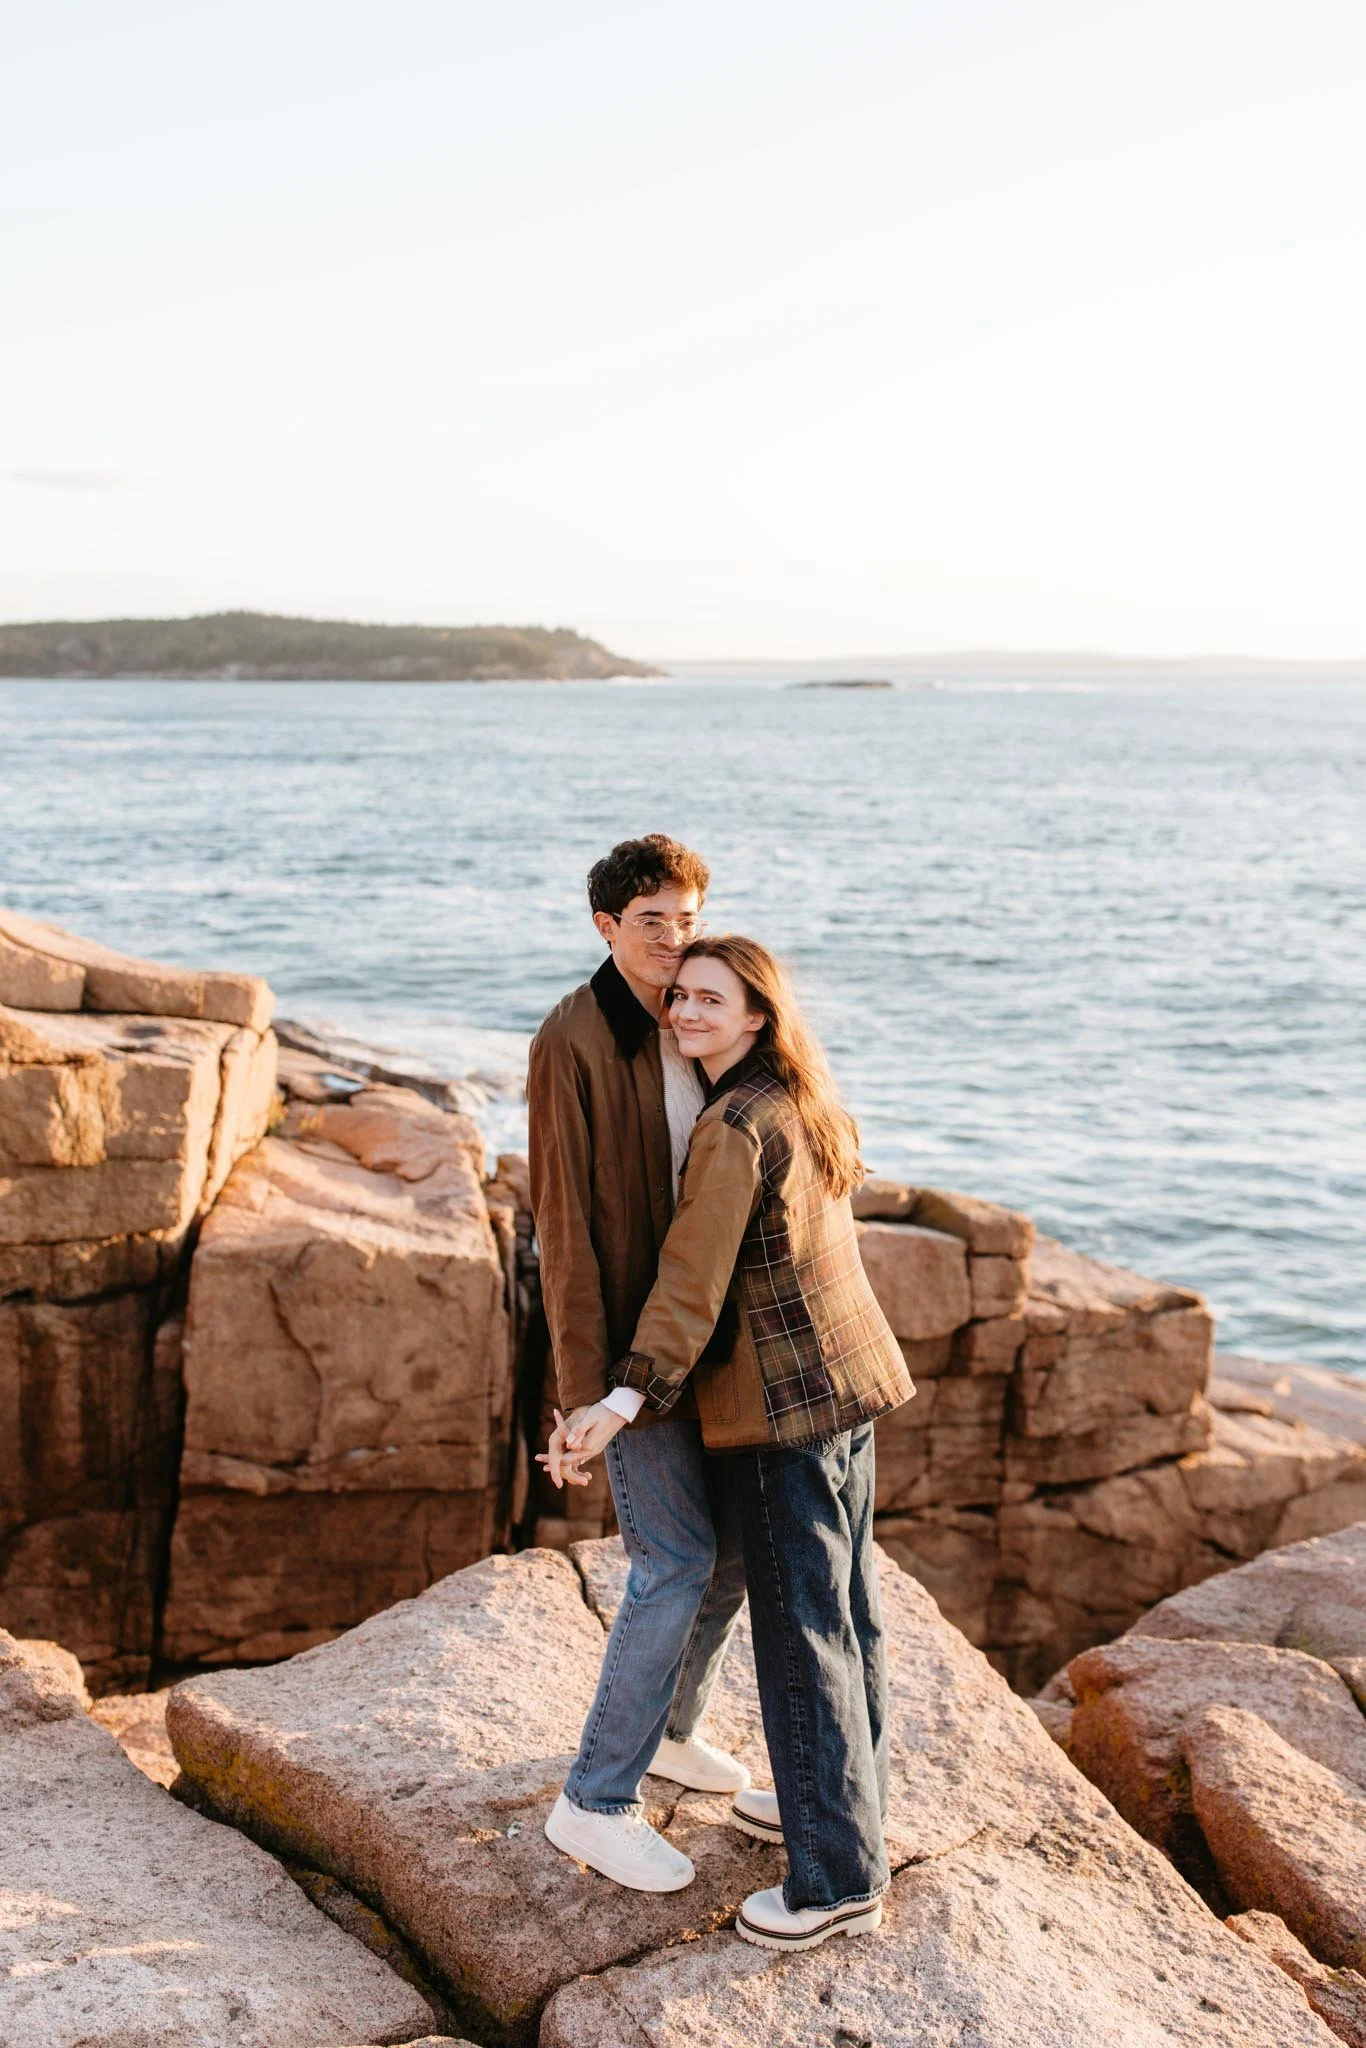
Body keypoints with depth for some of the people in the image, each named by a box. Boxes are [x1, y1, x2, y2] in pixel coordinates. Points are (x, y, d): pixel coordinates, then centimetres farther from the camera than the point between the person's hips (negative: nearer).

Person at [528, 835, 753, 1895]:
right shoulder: (573, 1042, -16)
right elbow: (563, 1221, -18)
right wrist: (583, 1392, -21)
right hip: (625, 1341, -8)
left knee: (735, 1543, 15)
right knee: (679, 1560, -8)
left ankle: (666, 1727, 37)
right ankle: (596, 1801, 5)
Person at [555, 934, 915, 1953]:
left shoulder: (733, 1129, -20)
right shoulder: (803, 1099, 8)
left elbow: (693, 1282, -22)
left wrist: (628, 1398, -20)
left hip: (785, 1403, -10)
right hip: (849, 1376, 10)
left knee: (802, 1628, -2)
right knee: (846, 1603, 19)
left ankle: (839, 1876, 6)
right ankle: (846, 1802, 34)